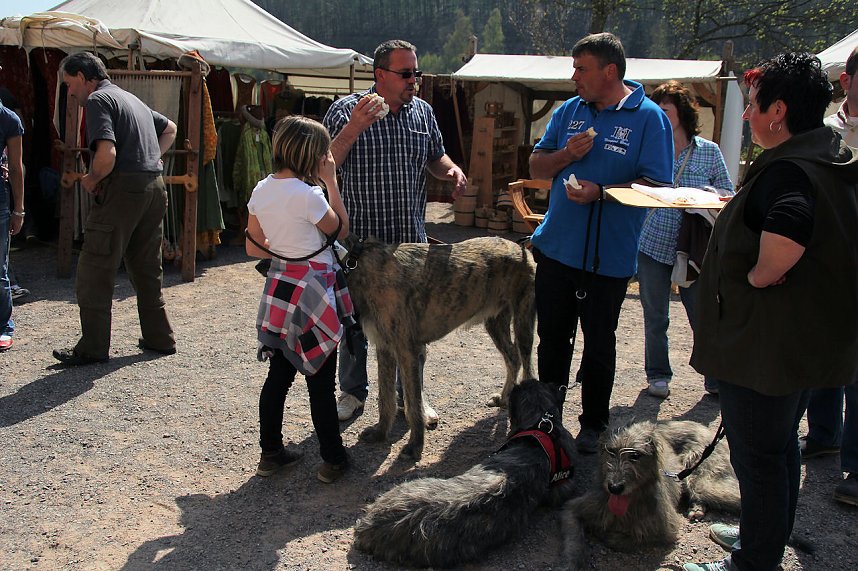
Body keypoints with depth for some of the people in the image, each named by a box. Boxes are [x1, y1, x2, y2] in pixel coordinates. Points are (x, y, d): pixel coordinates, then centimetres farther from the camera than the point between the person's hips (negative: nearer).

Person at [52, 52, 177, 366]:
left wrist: (90, 181, -4)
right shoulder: (131, 98, 20)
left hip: (123, 190, -9)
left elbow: (107, 154, -22)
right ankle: (160, 338, 23)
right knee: (146, 269, 17)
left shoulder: (98, 99, -8)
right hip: (154, 186, 9)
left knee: (93, 272, 0)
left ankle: (93, 348, 4)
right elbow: (170, 129, 34)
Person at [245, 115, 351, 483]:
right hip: (312, 292, -7)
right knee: (321, 382, 3)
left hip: (279, 289, 7)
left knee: (279, 374, 15)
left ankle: (271, 452, 25)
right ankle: (333, 460, 13)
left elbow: (254, 247, 8)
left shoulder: (261, 190, 2)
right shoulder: (309, 195, -19)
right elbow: (341, 229, -3)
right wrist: (331, 181, -2)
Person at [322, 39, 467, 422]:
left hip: (411, 239, 4)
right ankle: (353, 391, 28)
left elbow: (434, 157, 20)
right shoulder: (346, 110, -8)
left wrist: (451, 169, -3)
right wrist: (354, 127, -28)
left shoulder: (423, 112, 7)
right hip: (360, 236, -3)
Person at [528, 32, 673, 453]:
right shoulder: (568, 111, 8)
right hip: (555, 248, 5)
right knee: (551, 336, 15)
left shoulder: (649, 117, -8)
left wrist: (601, 192, -25)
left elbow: (658, 186, -13)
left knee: (599, 346, 9)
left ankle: (593, 425, 25)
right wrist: (567, 154, -10)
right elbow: (536, 167, 11)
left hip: (608, 257, -5)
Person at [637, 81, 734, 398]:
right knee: (655, 317, 8)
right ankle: (657, 375, 25)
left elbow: (728, 194, 7)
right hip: (652, 244, 1)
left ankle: (717, 379, 16)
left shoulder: (709, 151, 4)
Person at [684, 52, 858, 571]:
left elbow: (786, 234, -46)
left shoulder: (785, 170, -25)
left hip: (767, 342, -10)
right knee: (781, 444, 24)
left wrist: (758, 275, -26)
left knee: (756, 454, 6)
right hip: (809, 337, 10)